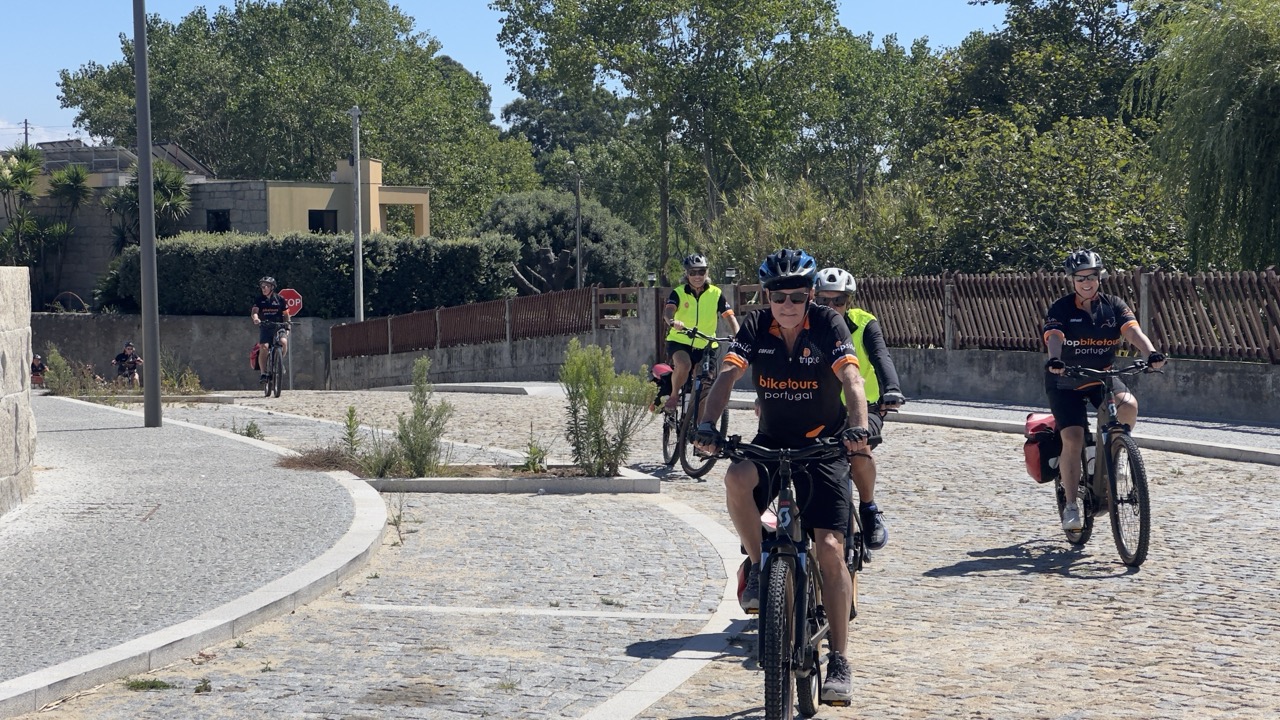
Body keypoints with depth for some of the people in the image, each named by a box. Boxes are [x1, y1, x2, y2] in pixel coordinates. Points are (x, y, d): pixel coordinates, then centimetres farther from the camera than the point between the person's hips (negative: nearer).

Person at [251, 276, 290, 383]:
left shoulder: (279, 299, 4)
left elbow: (285, 314, 9)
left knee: (284, 342, -27)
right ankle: (263, 373, -10)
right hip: (265, 327, 0)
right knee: (264, 348, -18)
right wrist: (255, 318, -32)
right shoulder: (259, 300, 5)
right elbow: (254, 311, -10)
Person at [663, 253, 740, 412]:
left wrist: (737, 338, -30)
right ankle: (673, 396, -10)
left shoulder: (716, 294, -2)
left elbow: (729, 316, -11)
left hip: (704, 346, 2)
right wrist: (672, 321, -49)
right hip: (679, 342, -2)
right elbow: (669, 309, -24)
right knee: (684, 364, -34)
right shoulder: (679, 293, -5)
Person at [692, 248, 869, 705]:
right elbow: (727, 375, -20)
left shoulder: (828, 324, -12)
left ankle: (839, 661, -3)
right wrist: (707, 425, -38)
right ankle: (759, 568, -10)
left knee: (830, 548, -12)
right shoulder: (755, 327, -7)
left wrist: (858, 427, -45)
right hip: (772, 440, 2)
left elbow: (851, 379, -26)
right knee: (737, 479, -34)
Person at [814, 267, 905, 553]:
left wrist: (892, 389, -48)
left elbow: (881, 357, -27)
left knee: (859, 449, -31)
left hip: (864, 408, -3)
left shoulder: (865, 325, -11)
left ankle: (869, 509, -7)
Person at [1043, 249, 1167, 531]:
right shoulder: (1061, 309, -11)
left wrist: (1151, 353, -40)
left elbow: (1133, 331, -20)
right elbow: (1054, 338, -28)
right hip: (1066, 383, -2)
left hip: (1102, 377, 2)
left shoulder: (1114, 306, -4)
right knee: (1072, 439, -17)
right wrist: (1054, 360, -51)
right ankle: (1070, 505, -7)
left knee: (1129, 405, -29)